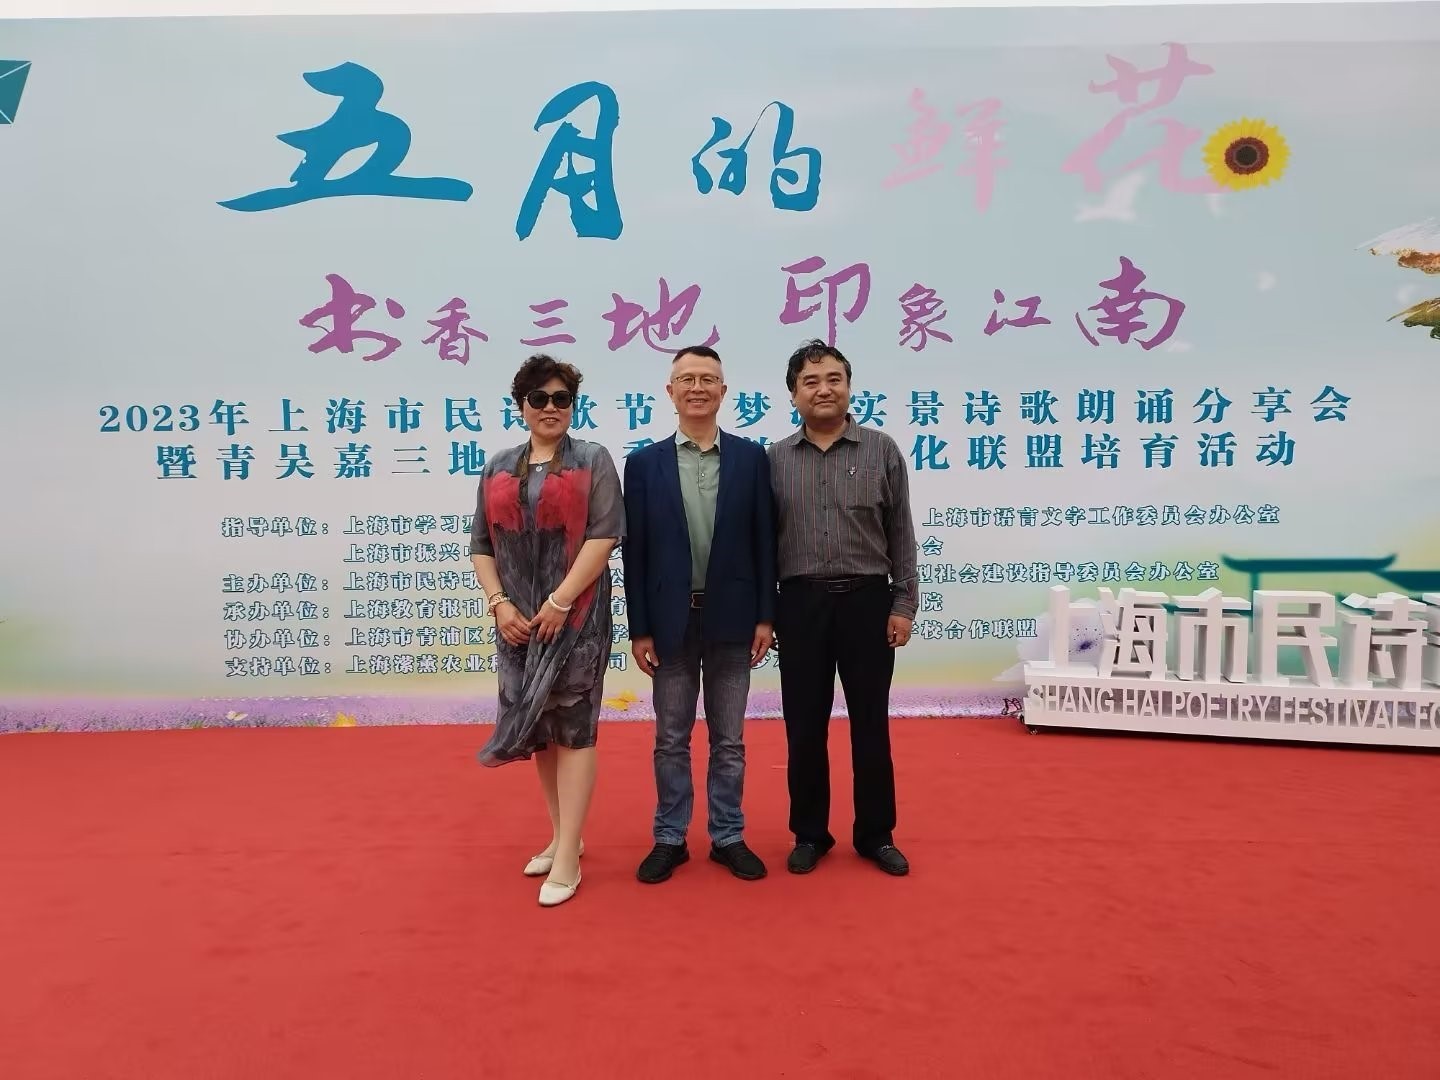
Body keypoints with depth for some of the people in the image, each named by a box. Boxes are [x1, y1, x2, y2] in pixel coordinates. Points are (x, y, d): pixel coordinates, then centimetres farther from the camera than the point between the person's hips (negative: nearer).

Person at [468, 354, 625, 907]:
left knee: (573, 725, -2)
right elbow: (482, 546, 10)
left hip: (575, 615, -4)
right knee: (539, 724, 12)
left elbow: (603, 535, -10)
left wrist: (560, 601, -16)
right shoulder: (498, 469, 11)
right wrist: (499, 603, -5)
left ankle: (568, 857, 5)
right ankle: (562, 835, 28)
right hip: (518, 618, 5)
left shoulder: (593, 460, 0)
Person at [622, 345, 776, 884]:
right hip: (672, 621, 0)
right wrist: (639, 629, -4)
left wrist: (765, 616, -2)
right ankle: (670, 838, 25)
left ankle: (728, 837, 26)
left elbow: (764, 542, 2)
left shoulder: (751, 457, 2)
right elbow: (634, 551, -1)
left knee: (728, 739, 11)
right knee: (671, 740, 11)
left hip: (731, 619, 0)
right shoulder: (644, 463, 1)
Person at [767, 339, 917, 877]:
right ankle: (810, 833, 24)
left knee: (871, 724, 8)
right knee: (804, 726, 8)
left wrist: (904, 603, -1)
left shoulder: (882, 451, 1)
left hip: (867, 600, -1)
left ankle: (876, 834, 24)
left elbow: (901, 535, 3)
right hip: (800, 603, 1)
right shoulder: (773, 459, 4)